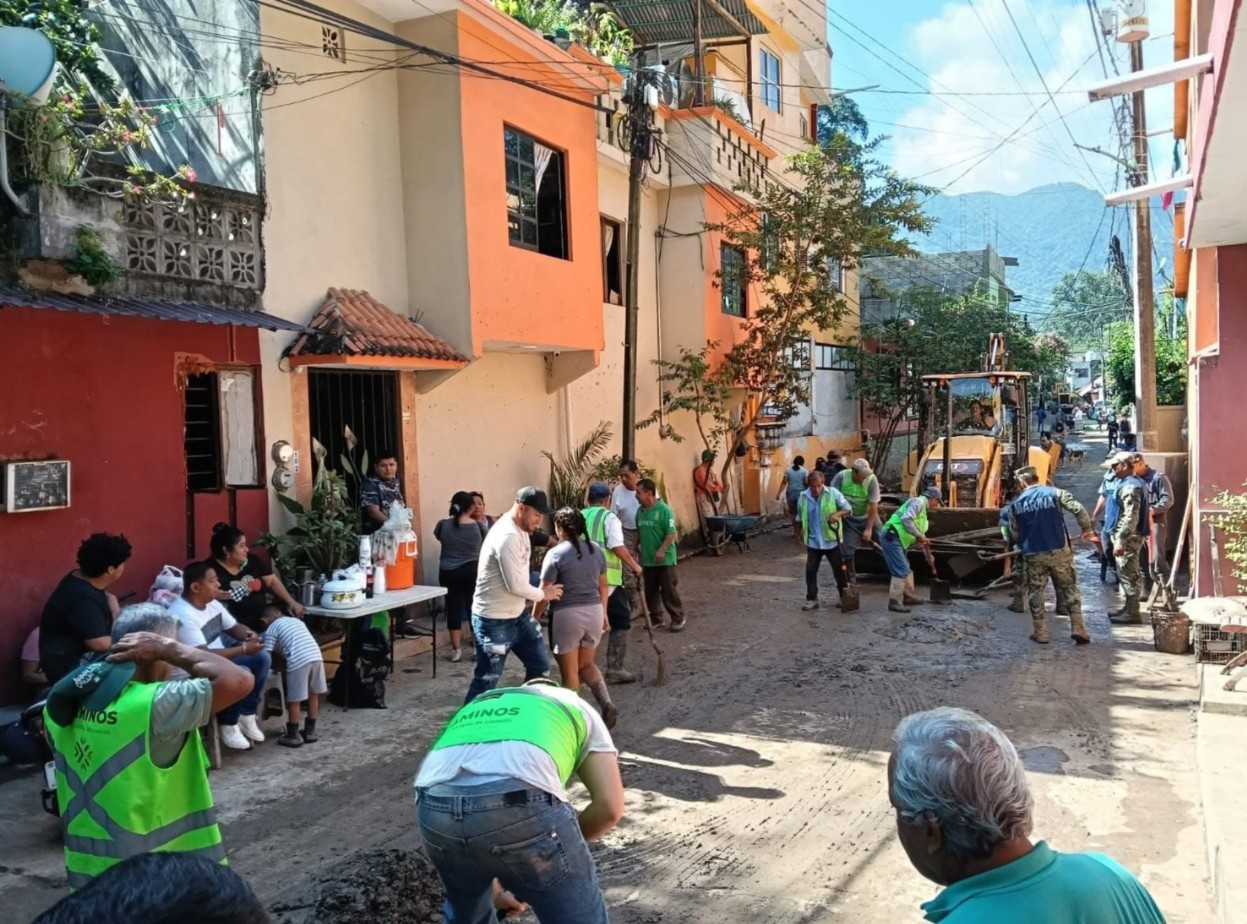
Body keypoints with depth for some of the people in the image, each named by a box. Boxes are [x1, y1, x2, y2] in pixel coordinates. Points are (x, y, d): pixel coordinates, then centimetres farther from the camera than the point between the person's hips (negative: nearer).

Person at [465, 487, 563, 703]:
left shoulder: (519, 530, 7)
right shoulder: (507, 536, -26)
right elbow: (516, 585, -25)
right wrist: (543, 594, -10)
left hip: (517, 614, 10)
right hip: (494, 620, -10)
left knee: (539, 665, 15)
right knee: (487, 679, 0)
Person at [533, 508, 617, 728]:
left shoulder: (556, 554, -12)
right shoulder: (596, 550, 5)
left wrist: (534, 619, 1)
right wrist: (603, 615, 23)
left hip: (568, 615, -6)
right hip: (594, 611, 6)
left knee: (569, 672, 8)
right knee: (586, 665, 20)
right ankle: (607, 704, 1)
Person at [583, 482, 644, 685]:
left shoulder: (579, 517, 13)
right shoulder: (609, 517, -5)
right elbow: (617, 547, -15)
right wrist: (634, 566, -2)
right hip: (606, 579, -6)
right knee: (621, 621, 6)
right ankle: (615, 669, 2)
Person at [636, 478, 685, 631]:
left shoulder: (664, 510, -15)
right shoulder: (640, 511, 6)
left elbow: (671, 533, -17)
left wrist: (662, 551, -23)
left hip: (665, 559, -6)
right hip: (647, 559, 7)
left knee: (669, 590, 0)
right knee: (650, 591, 12)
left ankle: (678, 618, 12)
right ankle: (655, 618, 25)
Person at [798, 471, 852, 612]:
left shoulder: (833, 493, -9)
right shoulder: (803, 497, -1)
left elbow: (848, 508, -4)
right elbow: (800, 518, 12)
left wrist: (837, 514, -23)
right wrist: (802, 532, 10)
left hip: (832, 540, -2)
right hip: (813, 541, 2)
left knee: (839, 569, 8)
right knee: (810, 570, 1)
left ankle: (844, 596, 23)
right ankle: (812, 599, 9)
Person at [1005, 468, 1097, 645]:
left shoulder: (1015, 504, 4)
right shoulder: (1055, 493, -2)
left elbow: (1014, 533, 8)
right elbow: (1079, 509, -14)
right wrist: (1087, 529, 3)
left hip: (1033, 555, 1)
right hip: (1058, 551, -1)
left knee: (1036, 593, 12)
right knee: (1069, 588, 11)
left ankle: (1040, 633, 14)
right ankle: (1078, 629, 7)